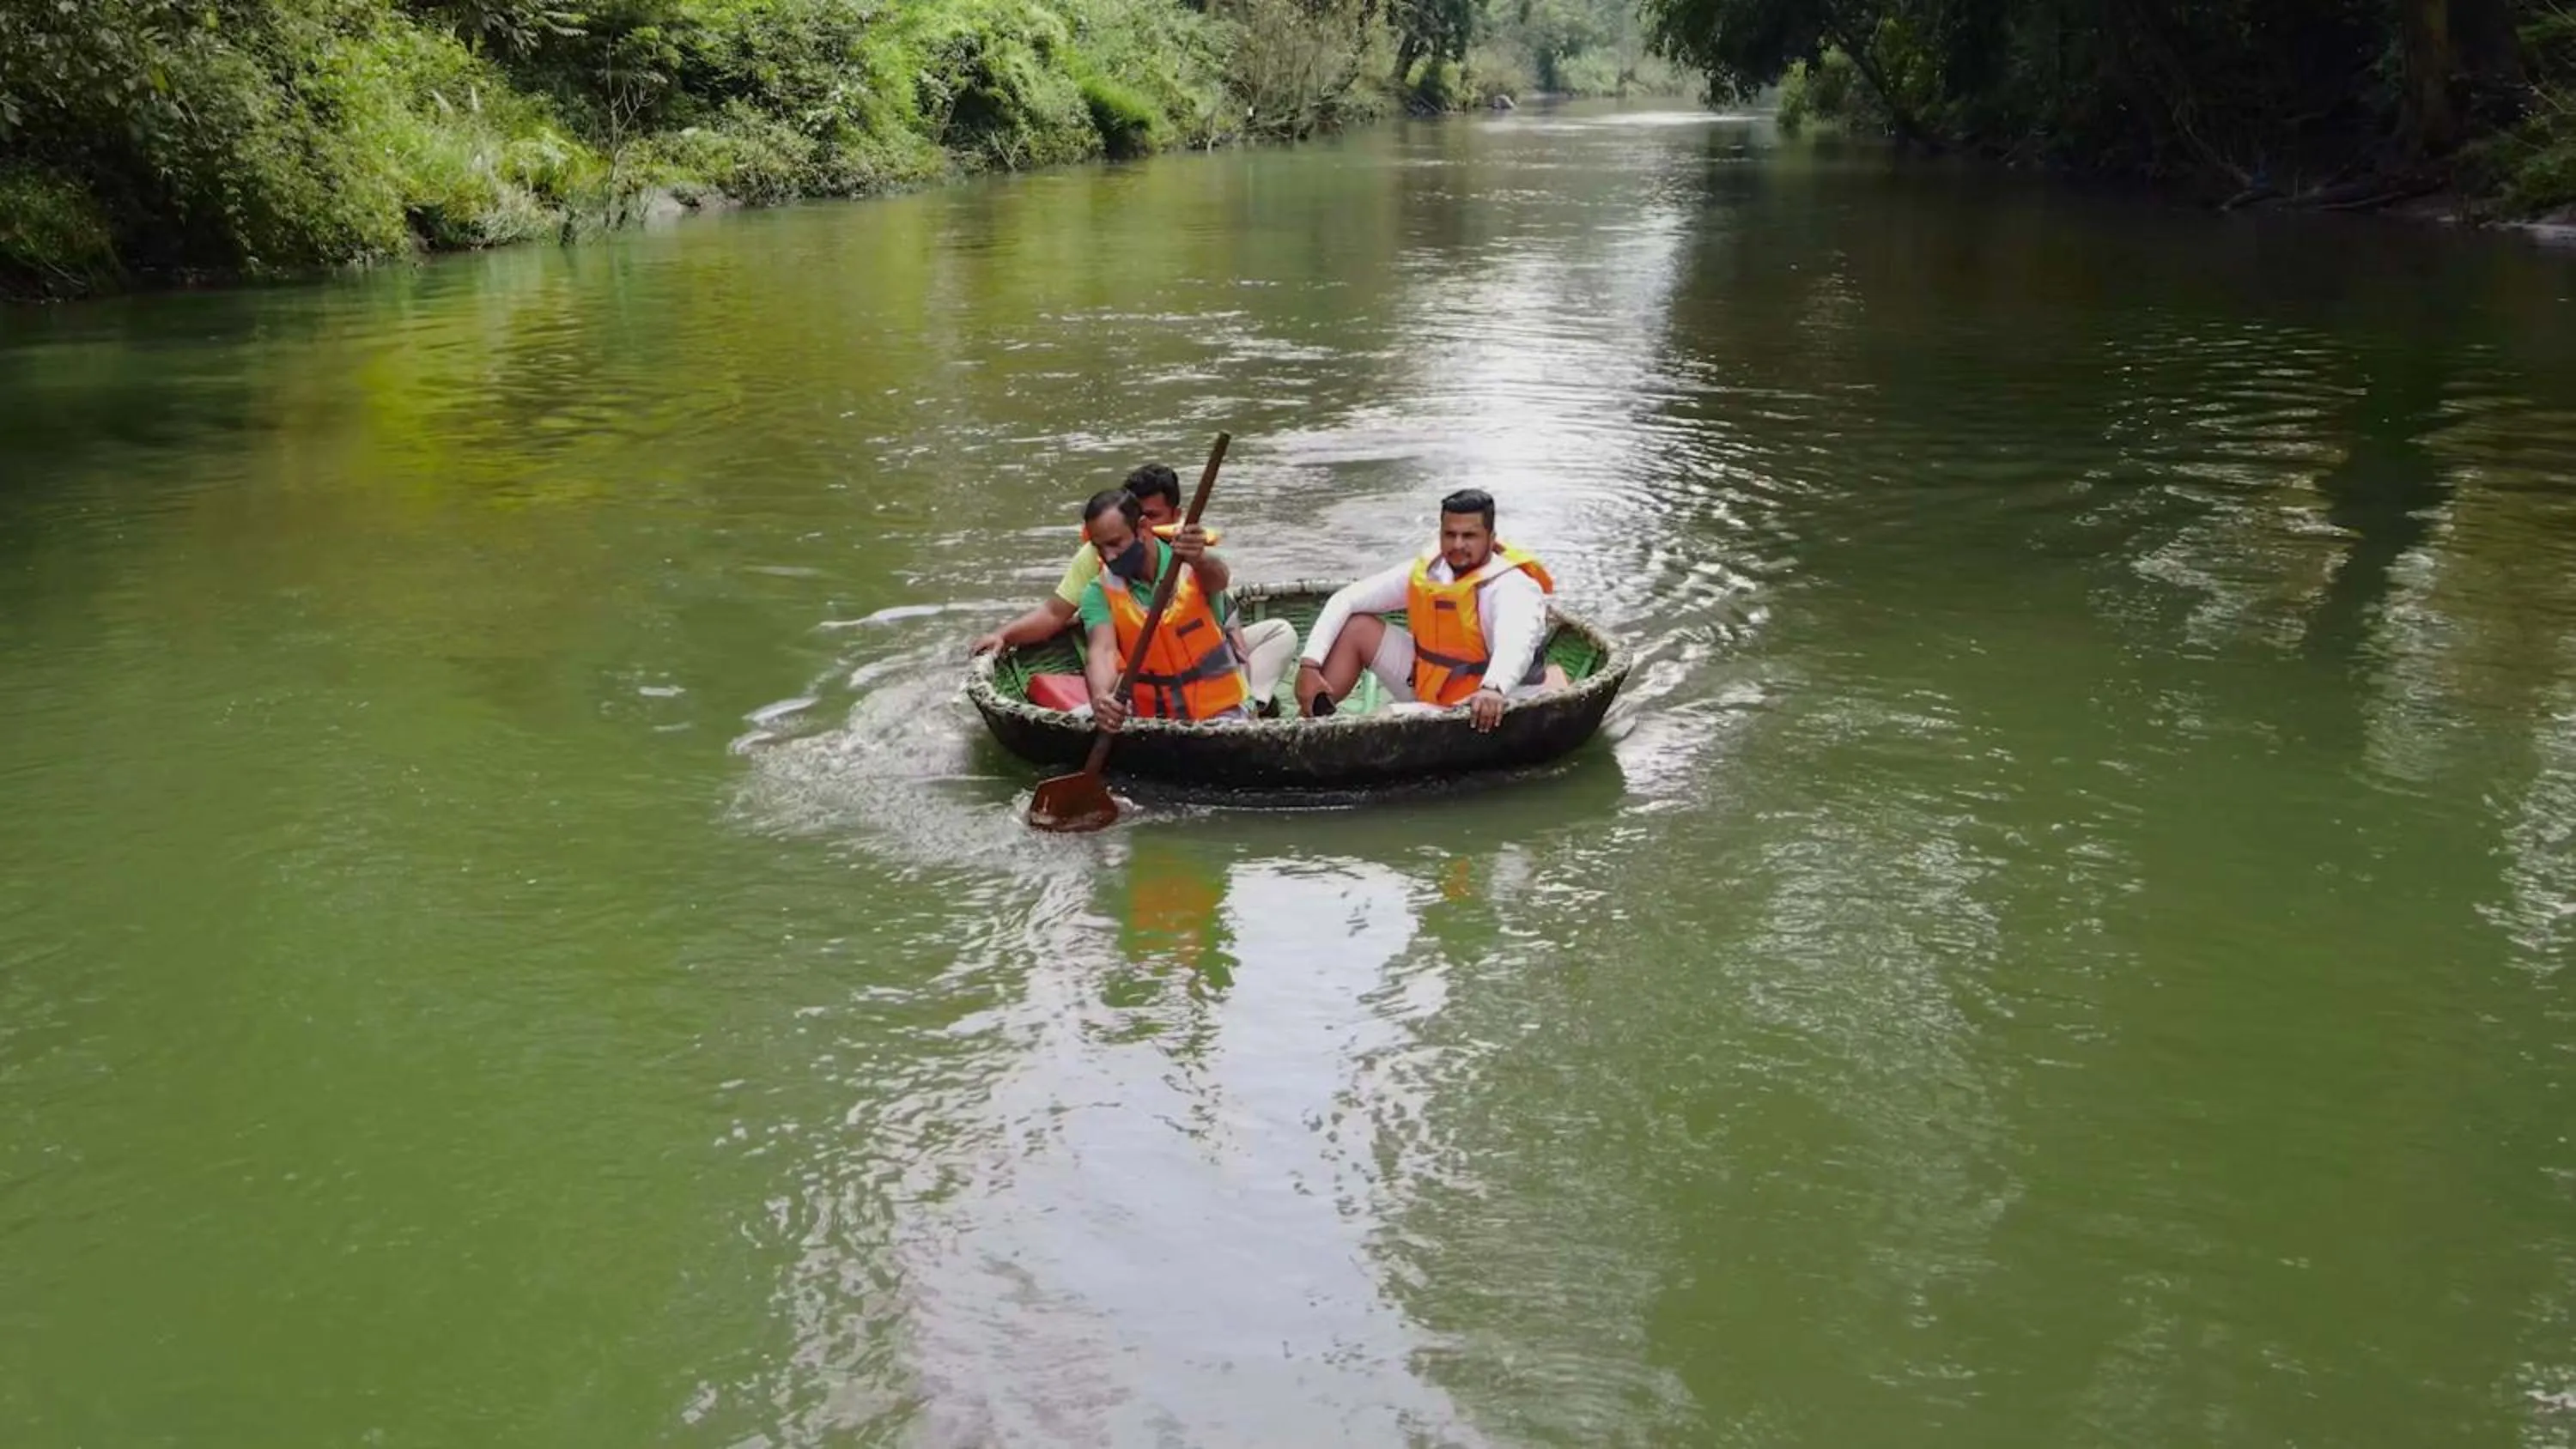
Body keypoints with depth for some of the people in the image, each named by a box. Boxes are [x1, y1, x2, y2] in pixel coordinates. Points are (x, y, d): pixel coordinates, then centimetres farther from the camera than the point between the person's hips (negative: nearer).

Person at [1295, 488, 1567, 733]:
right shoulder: (1422, 572, -3)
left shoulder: (1513, 585, -21)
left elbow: (1516, 644, -42)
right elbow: (1344, 601, -1)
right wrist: (1310, 665, -13)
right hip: (1425, 690, 5)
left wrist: (1494, 689, -64)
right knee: (1357, 626, 0)